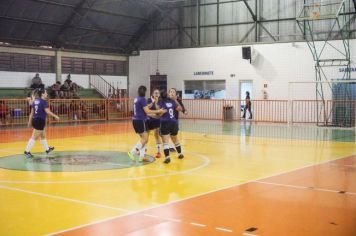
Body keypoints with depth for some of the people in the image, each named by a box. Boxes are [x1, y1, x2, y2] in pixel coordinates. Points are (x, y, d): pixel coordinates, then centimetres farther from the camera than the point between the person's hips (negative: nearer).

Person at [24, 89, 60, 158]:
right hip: (40, 121, -9)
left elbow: (32, 112, 12)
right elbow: (47, 111, -20)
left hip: (35, 120, 9)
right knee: (34, 137, -2)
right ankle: (27, 151, 1)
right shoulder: (43, 101, -14)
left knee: (43, 135, 22)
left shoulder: (35, 101, 9)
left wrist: (30, 121, 17)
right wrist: (55, 116, -10)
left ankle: (47, 149, 37)